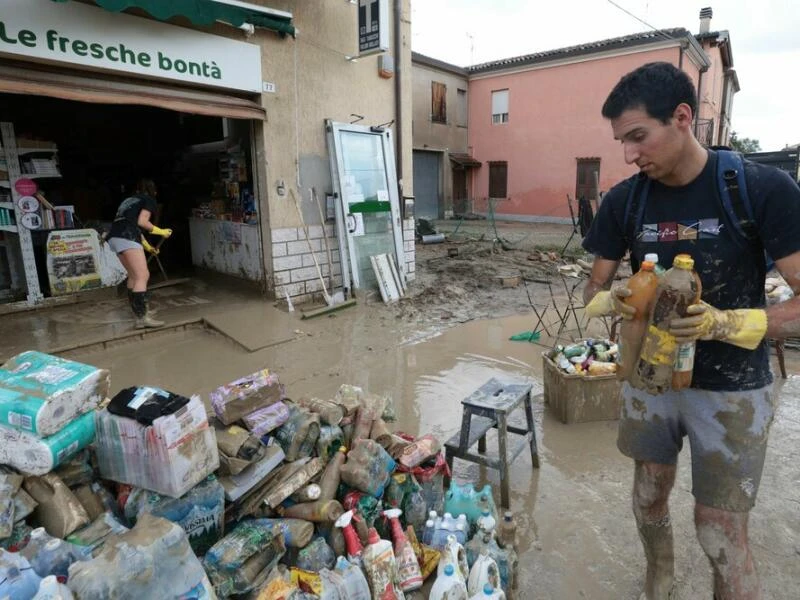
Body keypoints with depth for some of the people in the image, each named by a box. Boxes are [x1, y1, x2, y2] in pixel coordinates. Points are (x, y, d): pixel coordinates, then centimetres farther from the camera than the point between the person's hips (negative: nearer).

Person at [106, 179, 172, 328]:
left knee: (134, 276, 19)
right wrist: (161, 231, 6)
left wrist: (148, 247, 41)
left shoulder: (130, 200, 32)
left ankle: (139, 310, 26)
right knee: (142, 276, -13)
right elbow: (142, 222, -7)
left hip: (115, 237, 9)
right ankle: (142, 318, -22)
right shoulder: (149, 200, 8)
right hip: (127, 238, -9)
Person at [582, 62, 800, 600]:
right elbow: (595, 289, 2)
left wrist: (724, 324, -32)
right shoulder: (623, 200, -5)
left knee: (721, 536, 4)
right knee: (649, 497, 20)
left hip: (731, 390, -3)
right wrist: (612, 302, -21)